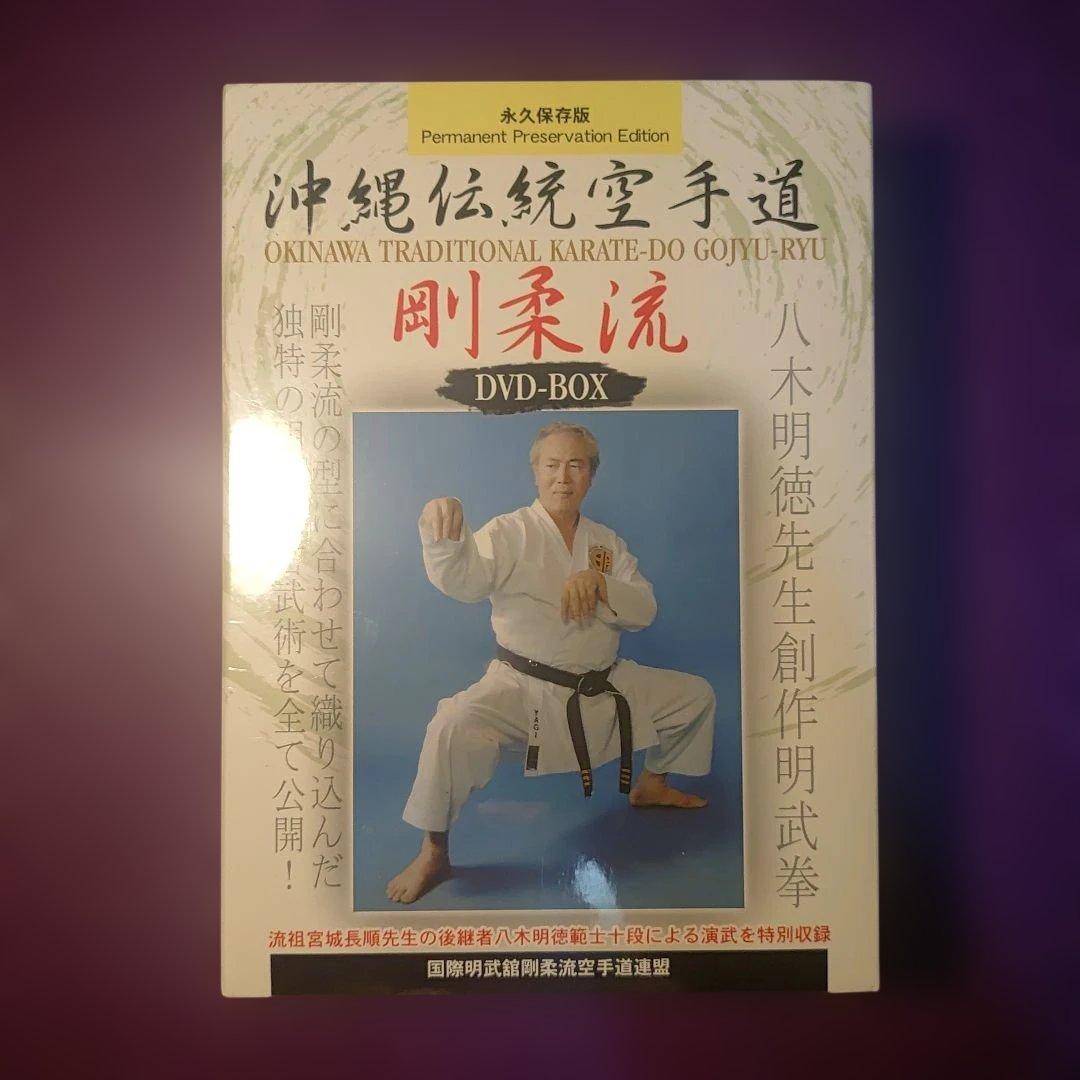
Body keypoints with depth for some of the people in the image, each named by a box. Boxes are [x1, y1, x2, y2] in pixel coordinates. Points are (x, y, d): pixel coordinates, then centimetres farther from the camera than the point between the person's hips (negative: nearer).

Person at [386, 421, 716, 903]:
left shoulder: (606, 542, 8)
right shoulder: (510, 533, -9)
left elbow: (644, 610, 1)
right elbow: (463, 578, -28)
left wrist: (598, 581, -19)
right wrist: (444, 535, -51)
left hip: (604, 687, 6)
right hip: (524, 689, -5)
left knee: (695, 695, 13)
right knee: (454, 728, -33)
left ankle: (653, 785, 38)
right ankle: (433, 854, -7)